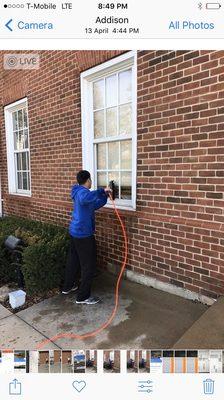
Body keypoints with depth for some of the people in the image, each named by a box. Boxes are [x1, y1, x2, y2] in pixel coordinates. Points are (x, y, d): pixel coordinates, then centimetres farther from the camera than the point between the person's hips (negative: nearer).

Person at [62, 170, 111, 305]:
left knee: (73, 260, 23)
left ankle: (68, 286, 39)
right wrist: (102, 190, -41)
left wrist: (105, 194, 11)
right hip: (83, 234, -10)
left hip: (75, 232, 10)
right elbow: (85, 198, -46)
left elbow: (95, 205, 20)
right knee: (89, 265, 0)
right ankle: (83, 297, 10)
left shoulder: (79, 192, 13)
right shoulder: (82, 192, -19)